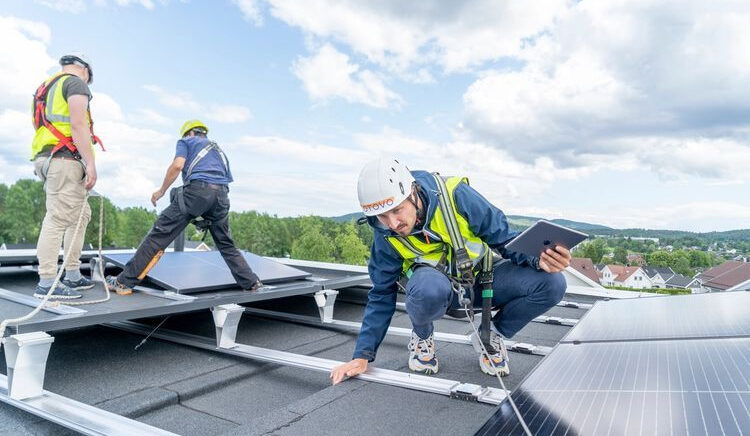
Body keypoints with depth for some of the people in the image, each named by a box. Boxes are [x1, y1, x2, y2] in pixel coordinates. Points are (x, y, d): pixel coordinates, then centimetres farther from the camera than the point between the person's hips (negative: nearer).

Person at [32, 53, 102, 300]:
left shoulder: (48, 87, 27)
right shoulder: (77, 83, -2)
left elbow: (43, 125, 24)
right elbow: (78, 124, -15)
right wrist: (91, 163, -18)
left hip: (46, 158, 10)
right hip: (65, 159, -10)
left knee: (81, 215, 14)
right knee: (58, 219, -11)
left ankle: (72, 276, 16)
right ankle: (47, 283, -11)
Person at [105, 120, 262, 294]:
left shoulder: (187, 141, 19)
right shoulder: (218, 149, 35)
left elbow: (178, 165, 0)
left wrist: (161, 190, 9)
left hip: (197, 189, -5)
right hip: (222, 194, 5)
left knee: (160, 233, -4)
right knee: (226, 244, 17)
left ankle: (124, 281, -3)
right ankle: (251, 282, 15)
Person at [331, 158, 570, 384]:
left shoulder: (455, 195, -24)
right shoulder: (386, 236, -16)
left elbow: (503, 238, -11)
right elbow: (382, 295, -7)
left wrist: (537, 260, -30)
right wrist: (362, 356, -11)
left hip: (484, 279, 2)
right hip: (435, 282, -1)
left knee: (551, 284, -21)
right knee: (428, 290, -39)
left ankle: (491, 335, 5)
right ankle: (422, 336, -1)